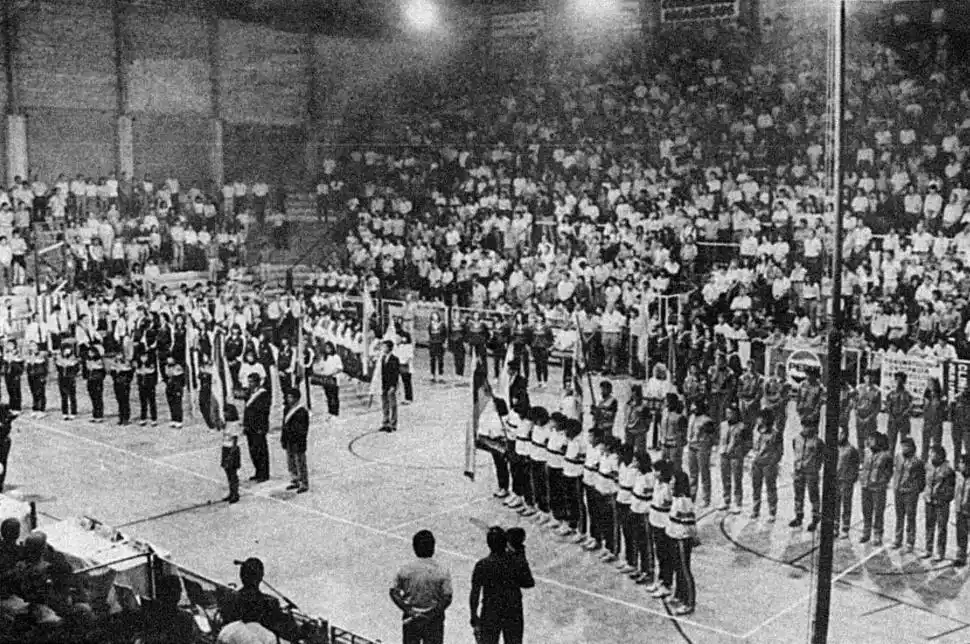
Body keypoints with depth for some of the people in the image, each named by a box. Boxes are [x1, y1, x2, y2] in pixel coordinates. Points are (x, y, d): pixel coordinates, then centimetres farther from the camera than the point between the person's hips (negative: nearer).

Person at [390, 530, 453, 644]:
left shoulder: (405, 568, -5)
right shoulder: (442, 571, -10)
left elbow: (394, 592, -6)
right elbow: (447, 598, -15)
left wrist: (408, 610, -8)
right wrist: (431, 614, -11)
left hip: (410, 619, 2)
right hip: (433, 622, -2)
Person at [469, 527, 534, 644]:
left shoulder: (482, 566, -14)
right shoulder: (519, 562, -10)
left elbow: (474, 595, -11)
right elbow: (529, 583, 6)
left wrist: (474, 617, -1)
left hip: (490, 617, -2)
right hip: (514, 616, 2)